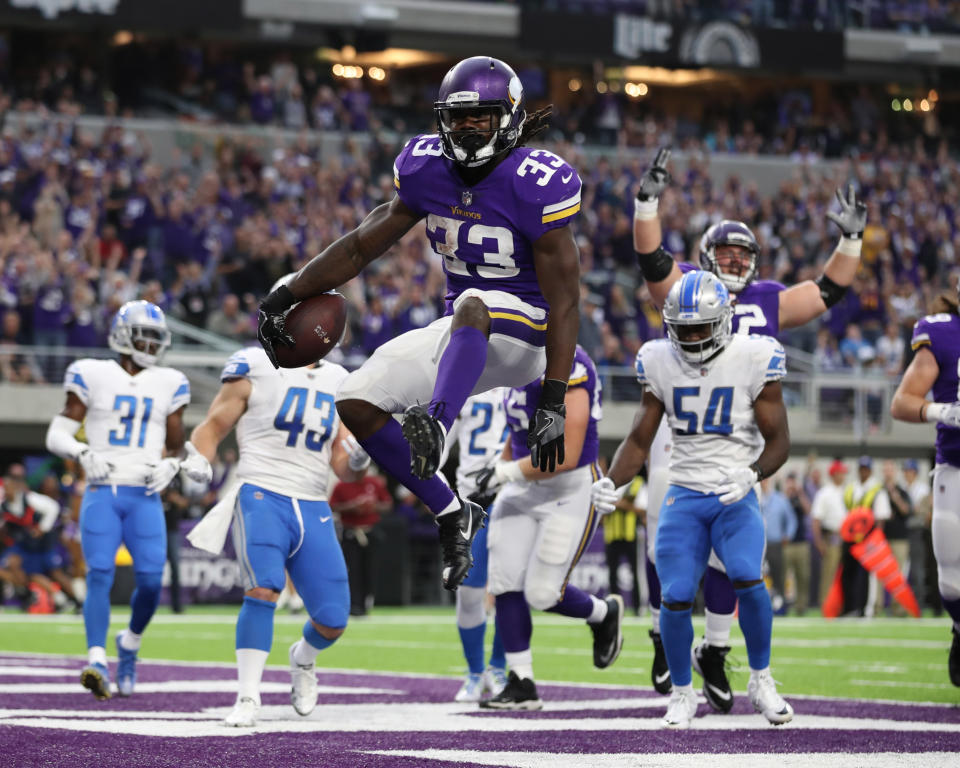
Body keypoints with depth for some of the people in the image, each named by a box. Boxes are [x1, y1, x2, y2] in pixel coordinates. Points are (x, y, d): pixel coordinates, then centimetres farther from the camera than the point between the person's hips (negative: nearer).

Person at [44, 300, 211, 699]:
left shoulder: (168, 384, 12)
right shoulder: (93, 376, 4)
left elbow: (175, 445, 19)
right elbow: (57, 434, 3)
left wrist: (176, 464, -4)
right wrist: (82, 453, -17)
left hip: (145, 497, 2)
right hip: (102, 493, -2)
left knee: (150, 582, -8)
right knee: (99, 575, -16)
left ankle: (130, 643, 20)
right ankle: (97, 660, -24)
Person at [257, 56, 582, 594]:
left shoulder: (536, 185, -19)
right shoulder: (427, 170, -1)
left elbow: (564, 301, -20)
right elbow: (362, 246, 10)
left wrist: (554, 403, -26)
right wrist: (285, 299, 6)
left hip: (525, 331, -7)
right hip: (464, 336, 7)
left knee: (473, 305, -40)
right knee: (357, 403, -7)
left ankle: (436, 424, -61)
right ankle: (452, 514, -1)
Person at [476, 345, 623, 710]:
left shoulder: (565, 369, -24)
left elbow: (566, 456, -27)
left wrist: (506, 472, -22)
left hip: (571, 491, -8)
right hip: (524, 488, 8)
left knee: (542, 593, -6)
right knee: (505, 583, 0)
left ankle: (604, 613, 26)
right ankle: (521, 685, 8)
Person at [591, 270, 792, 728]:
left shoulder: (754, 360, -8)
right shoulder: (660, 364, 1)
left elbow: (779, 440, -4)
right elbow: (639, 441, 8)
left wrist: (753, 474, -24)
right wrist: (611, 481, -10)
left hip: (736, 496, -2)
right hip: (684, 495, 2)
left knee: (747, 579, -25)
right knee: (675, 598, -10)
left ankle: (761, 682, -1)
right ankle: (682, 694, 15)